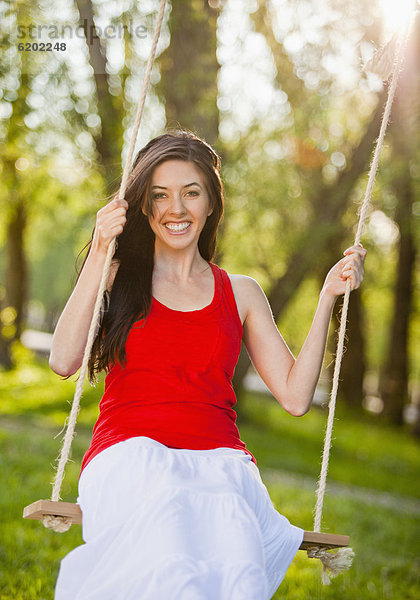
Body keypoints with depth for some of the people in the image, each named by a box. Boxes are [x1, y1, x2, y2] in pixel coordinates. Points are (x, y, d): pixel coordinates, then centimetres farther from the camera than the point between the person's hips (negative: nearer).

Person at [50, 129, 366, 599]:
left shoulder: (241, 293, 20)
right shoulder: (119, 278, 15)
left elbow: (295, 396, 12)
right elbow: (63, 361, -2)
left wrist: (327, 297, 9)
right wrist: (99, 255, -5)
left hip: (219, 460, 2)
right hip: (128, 453, -1)